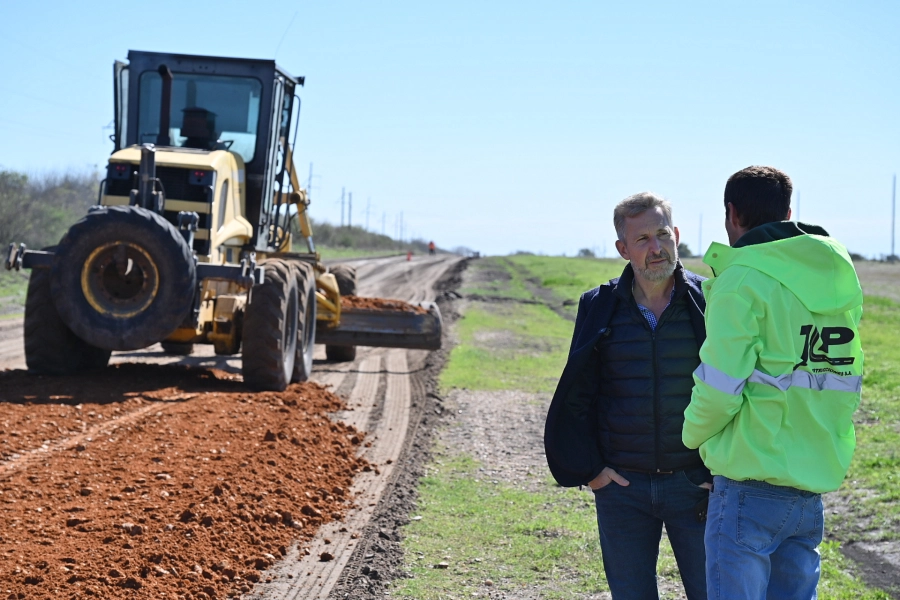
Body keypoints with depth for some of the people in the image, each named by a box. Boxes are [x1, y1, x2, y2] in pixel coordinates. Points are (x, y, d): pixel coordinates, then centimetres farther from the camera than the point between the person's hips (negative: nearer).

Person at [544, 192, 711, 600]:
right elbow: (575, 398, 8)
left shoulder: (708, 303, -3)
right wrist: (588, 469, 1)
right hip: (621, 487, 2)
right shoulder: (600, 308, 3)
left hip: (695, 485, -2)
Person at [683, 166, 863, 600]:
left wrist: (693, 434, 3)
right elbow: (846, 385, 14)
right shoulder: (840, 278, 10)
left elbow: (719, 389, -16)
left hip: (751, 487, -7)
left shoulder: (742, 279, -12)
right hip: (815, 482, 7)